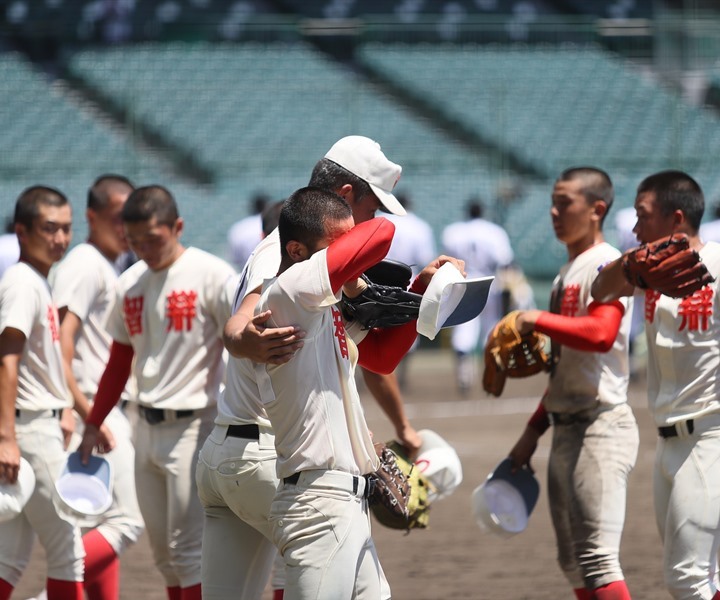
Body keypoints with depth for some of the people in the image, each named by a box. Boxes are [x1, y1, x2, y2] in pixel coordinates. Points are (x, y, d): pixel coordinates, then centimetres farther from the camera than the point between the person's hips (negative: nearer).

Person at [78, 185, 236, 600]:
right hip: (147, 427, 7)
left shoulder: (212, 275, -10)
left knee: (189, 550, -8)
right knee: (164, 552, 11)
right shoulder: (130, 284, 10)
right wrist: (93, 424, 21)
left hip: (194, 425, -7)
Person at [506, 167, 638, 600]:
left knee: (597, 556, -17)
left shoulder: (607, 264, -10)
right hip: (567, 429, 10)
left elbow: (601, 333, -29)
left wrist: (537, 320, -20)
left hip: (602, 423, -10)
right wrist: (535, 429, 23)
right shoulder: (567, 273, 18)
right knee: (573, 561, 14)